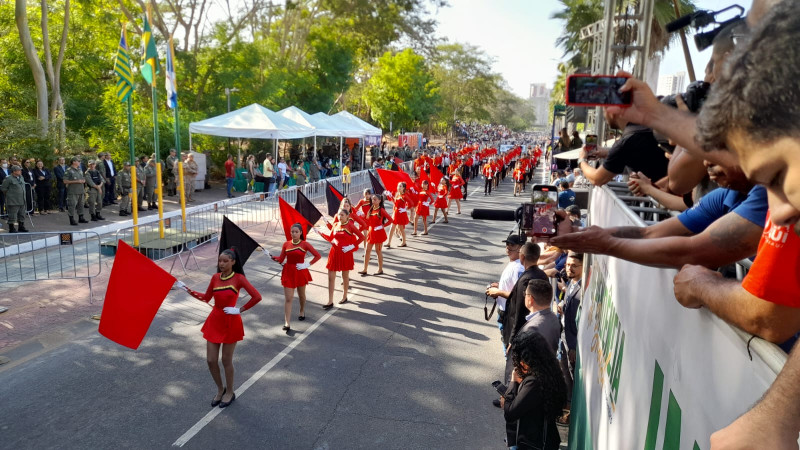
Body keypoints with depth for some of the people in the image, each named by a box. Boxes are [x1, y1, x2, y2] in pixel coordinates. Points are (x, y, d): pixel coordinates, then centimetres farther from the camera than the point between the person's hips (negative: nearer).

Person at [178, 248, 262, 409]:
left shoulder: (239, 278, -14)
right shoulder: (215, 277, 1)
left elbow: (257, 296, -21)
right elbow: (206, 297, 13)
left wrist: (240, 310, -16)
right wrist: (189, 291, 4)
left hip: (230, 323, -5)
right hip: (214, 321, 5)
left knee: (226, 361, 8)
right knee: (211, 360, 8)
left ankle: (229, 392, 29)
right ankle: (220, 389, 32)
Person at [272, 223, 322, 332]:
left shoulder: (305, 244, -6)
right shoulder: (286, 244, -1)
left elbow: (318, 255, -5)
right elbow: (281, 259, 0)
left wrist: (308, 264, -11)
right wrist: (274, 257, -21)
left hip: (301, 272, 0)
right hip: (288, 273, 0)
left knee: (301, 295, 19)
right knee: (288, 298, -6)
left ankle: (302, 311, 48)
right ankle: (287, 323, -8)